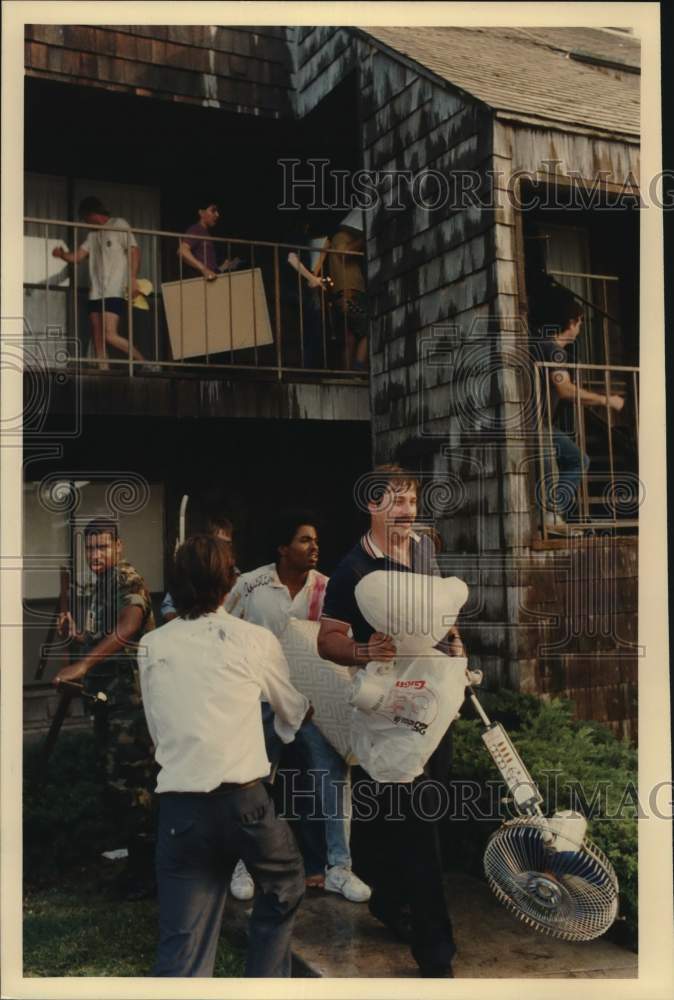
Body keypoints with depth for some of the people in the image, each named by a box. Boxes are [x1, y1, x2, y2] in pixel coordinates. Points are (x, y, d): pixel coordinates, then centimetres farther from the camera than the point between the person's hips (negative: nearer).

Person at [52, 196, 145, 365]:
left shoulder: (119, 225, 4)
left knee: (110, 335, -19)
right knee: (97, 339, 2)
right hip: (96, 292, 8)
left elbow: (134, 251, -5)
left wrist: (133, 279, -18)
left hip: (115, 291, -7)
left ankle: (143, 363, -8)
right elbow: (77, 256, 15)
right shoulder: (93, 234, 22)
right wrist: (62, 254, -8)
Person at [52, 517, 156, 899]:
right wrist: (76, 633, 7)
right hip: (108, 696, 10)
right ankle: (139, 856, 27)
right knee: (114, 779, 14)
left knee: (128, 781, -6)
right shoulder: (101, 587, 16)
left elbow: (127, 628, -31)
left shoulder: (128, 580, -13)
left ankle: (148, 867, 7)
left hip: (132, 697, -9)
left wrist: (81, 665, -37)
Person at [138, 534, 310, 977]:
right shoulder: (256, 639, 0)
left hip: (178, 806, 2)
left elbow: (158, 728, 14)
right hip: (242, 798, -1)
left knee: (182, 945, 7)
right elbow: (294, 712, 17)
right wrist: (302, 714, 41)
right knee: (284, 887, 26)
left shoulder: (152, 646, 5)